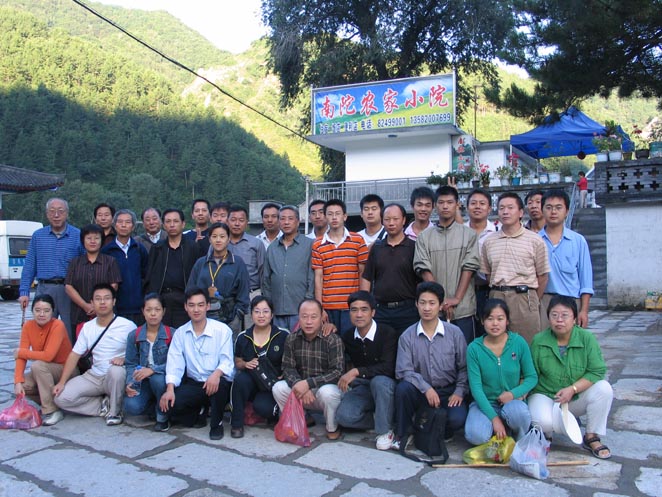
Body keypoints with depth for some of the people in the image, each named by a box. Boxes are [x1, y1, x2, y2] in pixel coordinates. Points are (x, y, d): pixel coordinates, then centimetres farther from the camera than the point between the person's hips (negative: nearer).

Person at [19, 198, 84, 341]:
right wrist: (24, 292, 2)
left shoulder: (78, 236, 3)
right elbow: (29, 266, 10)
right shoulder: (38, 236, 10)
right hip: (45, 289, 2)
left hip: (69, 291, -2)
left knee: (71, 332, 2)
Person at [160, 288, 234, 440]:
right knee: (168, 403, -23)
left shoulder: (222, 330, -8)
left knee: (219, 382, -38)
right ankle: (199, 411, 11)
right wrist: (170, 389, -19)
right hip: (194, 384, 3)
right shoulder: (180, 333, 4)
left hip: (219, 384, -3)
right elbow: (175, 365, -3)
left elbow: (227, 361, -16)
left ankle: (217, 423, -9)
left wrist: (216, 374, -38)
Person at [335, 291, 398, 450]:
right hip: (362, 387, 4)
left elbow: (388, 368, -26)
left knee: (379, 381, -39)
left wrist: (357, 372, -32)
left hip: (384, 387, -4)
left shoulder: (388, 333, -16)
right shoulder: (348, 337, 1)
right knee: (343, 416, -23)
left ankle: (385, 430, -17)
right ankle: (381, 419, 1)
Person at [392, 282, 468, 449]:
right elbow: (403, 371, -10)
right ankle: (402, 434, -7)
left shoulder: (455, 333, -2)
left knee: (457, 419, -29)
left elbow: (463, 367, 2)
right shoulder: (407, 336, -4)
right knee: (403, 388, -31)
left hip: (448, 392, 0)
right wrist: (426, 388, -21)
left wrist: (459, 392, -10)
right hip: (420, 392, 0)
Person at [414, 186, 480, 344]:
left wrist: (457, 298, -10)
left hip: (463, 308, -1)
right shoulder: (424, 237, 7)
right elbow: (424, 269, -1)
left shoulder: (469, 234, 5)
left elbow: (469, 267, -2)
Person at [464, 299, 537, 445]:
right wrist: (494, 418, -19)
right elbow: (475, 387, -10)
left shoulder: (519, 343, -6)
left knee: (518, 412, -35)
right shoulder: (474, 348, -8)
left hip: (513, 401, 0)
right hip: (485, 403, 0)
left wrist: (513, 393, -17)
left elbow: (532, 377, 1)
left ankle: (521, 442, 0)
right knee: (476, 435, -29)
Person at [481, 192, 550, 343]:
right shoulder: (489, 242, 10)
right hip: (496, 298, 3)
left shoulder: (535, 241, 1)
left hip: (524, 297, -3)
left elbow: (542, 276, 4)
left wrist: (533, 300, 5)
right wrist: (497, 292, 9)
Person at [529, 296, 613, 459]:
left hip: (577, 399, 2)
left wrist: (572, 389, -23)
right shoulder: (539, 341, -8)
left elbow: (597, 371, -13)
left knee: (604, 388, -25)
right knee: (543, 422, -34)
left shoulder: (587, 338, -9)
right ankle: (543, 436, 8)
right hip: (545, 396, -2)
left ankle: (592, 438, -6)